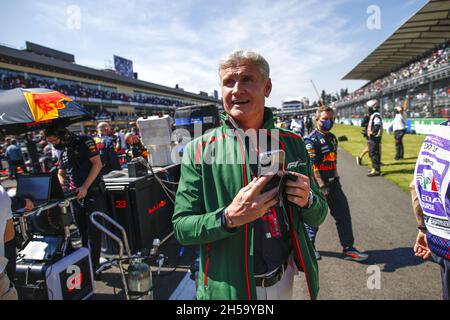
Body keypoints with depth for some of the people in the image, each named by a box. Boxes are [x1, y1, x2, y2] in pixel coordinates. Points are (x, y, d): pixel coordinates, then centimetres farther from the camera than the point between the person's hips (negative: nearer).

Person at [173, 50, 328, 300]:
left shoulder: (293, 143, -4)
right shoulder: (199, 150, -12)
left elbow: (318, 216, 4)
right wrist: (229, 217, -27)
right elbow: (181, 228, -11)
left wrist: (307, 200, -18)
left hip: (285, 282, 3)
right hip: (228, 288, -2)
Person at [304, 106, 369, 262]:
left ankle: (348, 249, 19)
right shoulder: (311, 140, -13)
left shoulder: (332, 137, 13)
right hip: (318, 185, -7)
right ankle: (309, 246, 27)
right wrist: (322, 186, -23)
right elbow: (312, 166, -19)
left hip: (332, 183, 8)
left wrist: (336, 179, 16)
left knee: (343, 214, 8)